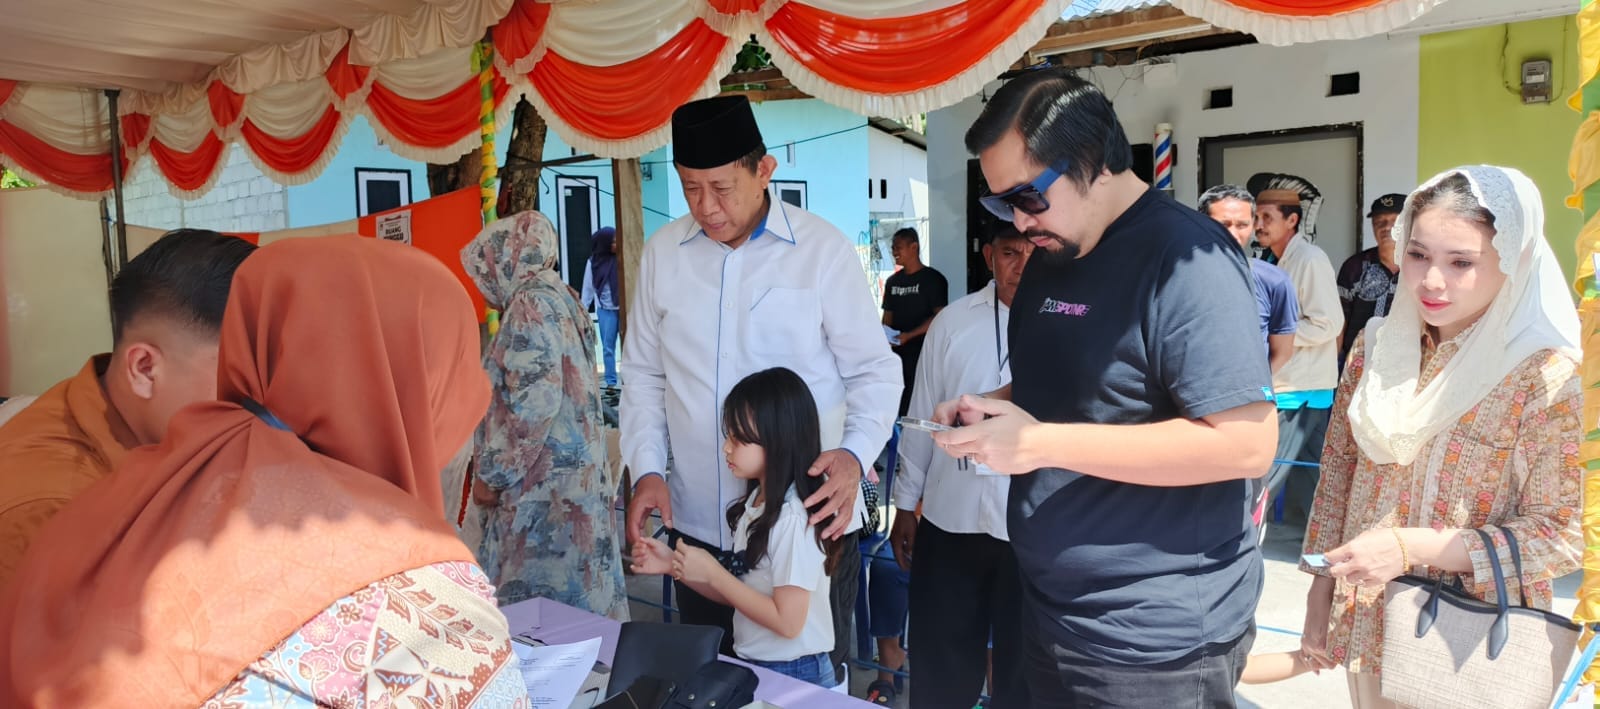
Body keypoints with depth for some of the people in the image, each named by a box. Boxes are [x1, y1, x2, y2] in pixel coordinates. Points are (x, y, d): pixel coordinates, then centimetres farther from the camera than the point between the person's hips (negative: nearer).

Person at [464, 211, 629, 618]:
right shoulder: (560, 298, 16)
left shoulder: (530, 304, -12)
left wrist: (492, 475, -11)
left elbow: (534, 401, -21)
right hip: (573, 475, 10)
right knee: (573, 607, 12)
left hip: (542, 484, -9)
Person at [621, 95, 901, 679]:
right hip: (698, 526, 3)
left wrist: (854, 454, -20)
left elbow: (874, 372, -3)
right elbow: (643, 374, 11)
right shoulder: (662, 254, 3)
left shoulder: (823, 249, -8)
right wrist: (646, 468, -1)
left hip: (810, 523, -3)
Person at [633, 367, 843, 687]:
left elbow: (787, 621, -21)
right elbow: (740, 592, 9)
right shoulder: (754, 503, 3)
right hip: (750, 665, 6)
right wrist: (675, 566, -2)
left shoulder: (795, 518, -21)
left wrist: (712, 572, -17)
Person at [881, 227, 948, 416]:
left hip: (923, 351, -6)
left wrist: (909, 335, -17)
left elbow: (939, 317, -9)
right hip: (897, 353, 6)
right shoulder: (893, 281, 18)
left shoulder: (933, 279, -2)